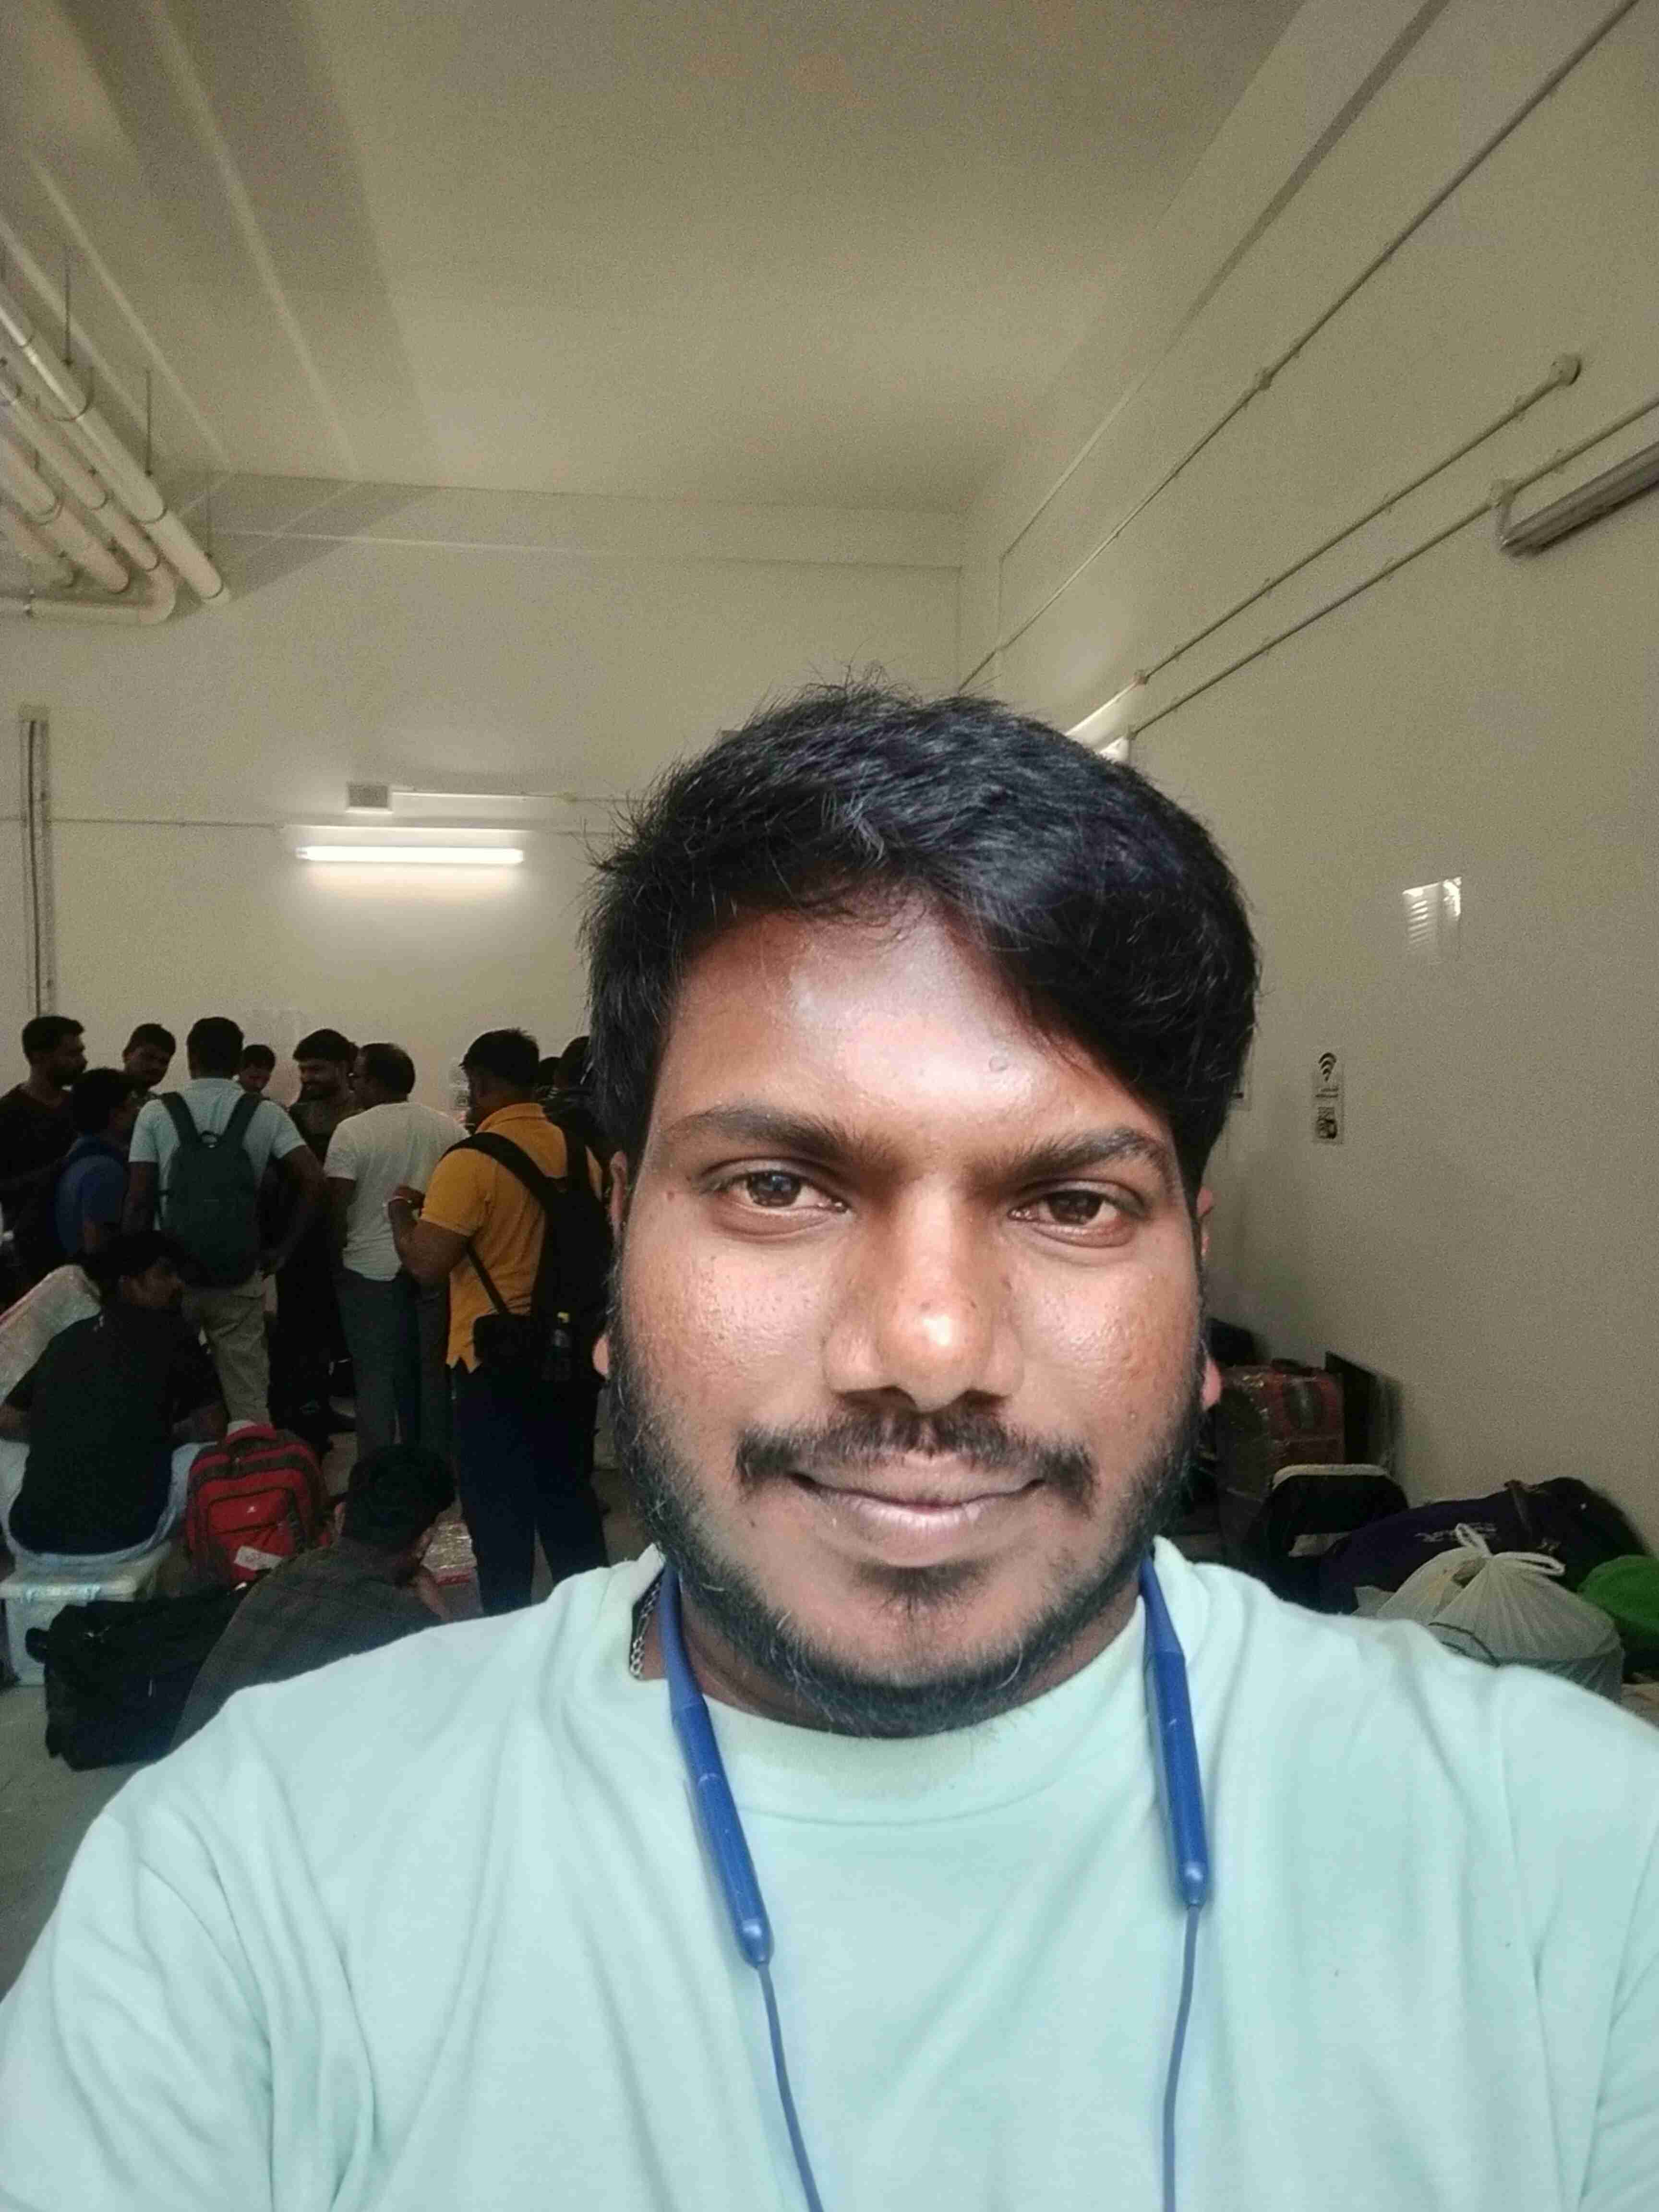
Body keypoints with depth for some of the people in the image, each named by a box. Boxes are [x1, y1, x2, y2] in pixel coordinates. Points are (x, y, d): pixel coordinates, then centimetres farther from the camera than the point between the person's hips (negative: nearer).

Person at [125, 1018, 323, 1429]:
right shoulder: (266, 1114, -1)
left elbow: (138, 1200, -6)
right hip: (240, 1275, 0)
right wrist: (281, 1251, -1)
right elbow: (313, 1182, -10)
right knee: (249, 1399, 6)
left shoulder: (156, 1113, -2)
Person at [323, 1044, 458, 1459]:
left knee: (377, 1375, 3)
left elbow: (337, 1203, -11)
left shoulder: (352, 1131, -11)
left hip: (371, 1270, -4)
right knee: (431, 1370, 13)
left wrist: (339, 1254, 2)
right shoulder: (447, 1127, 2)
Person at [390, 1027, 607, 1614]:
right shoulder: (576, 1151, 2)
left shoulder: (471, 1162, -17)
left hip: (495, 1360, -6)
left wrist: (400, 1209, -2)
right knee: (569, 1494, 19)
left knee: (499, 1509, 8)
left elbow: (426, 1264, -19)